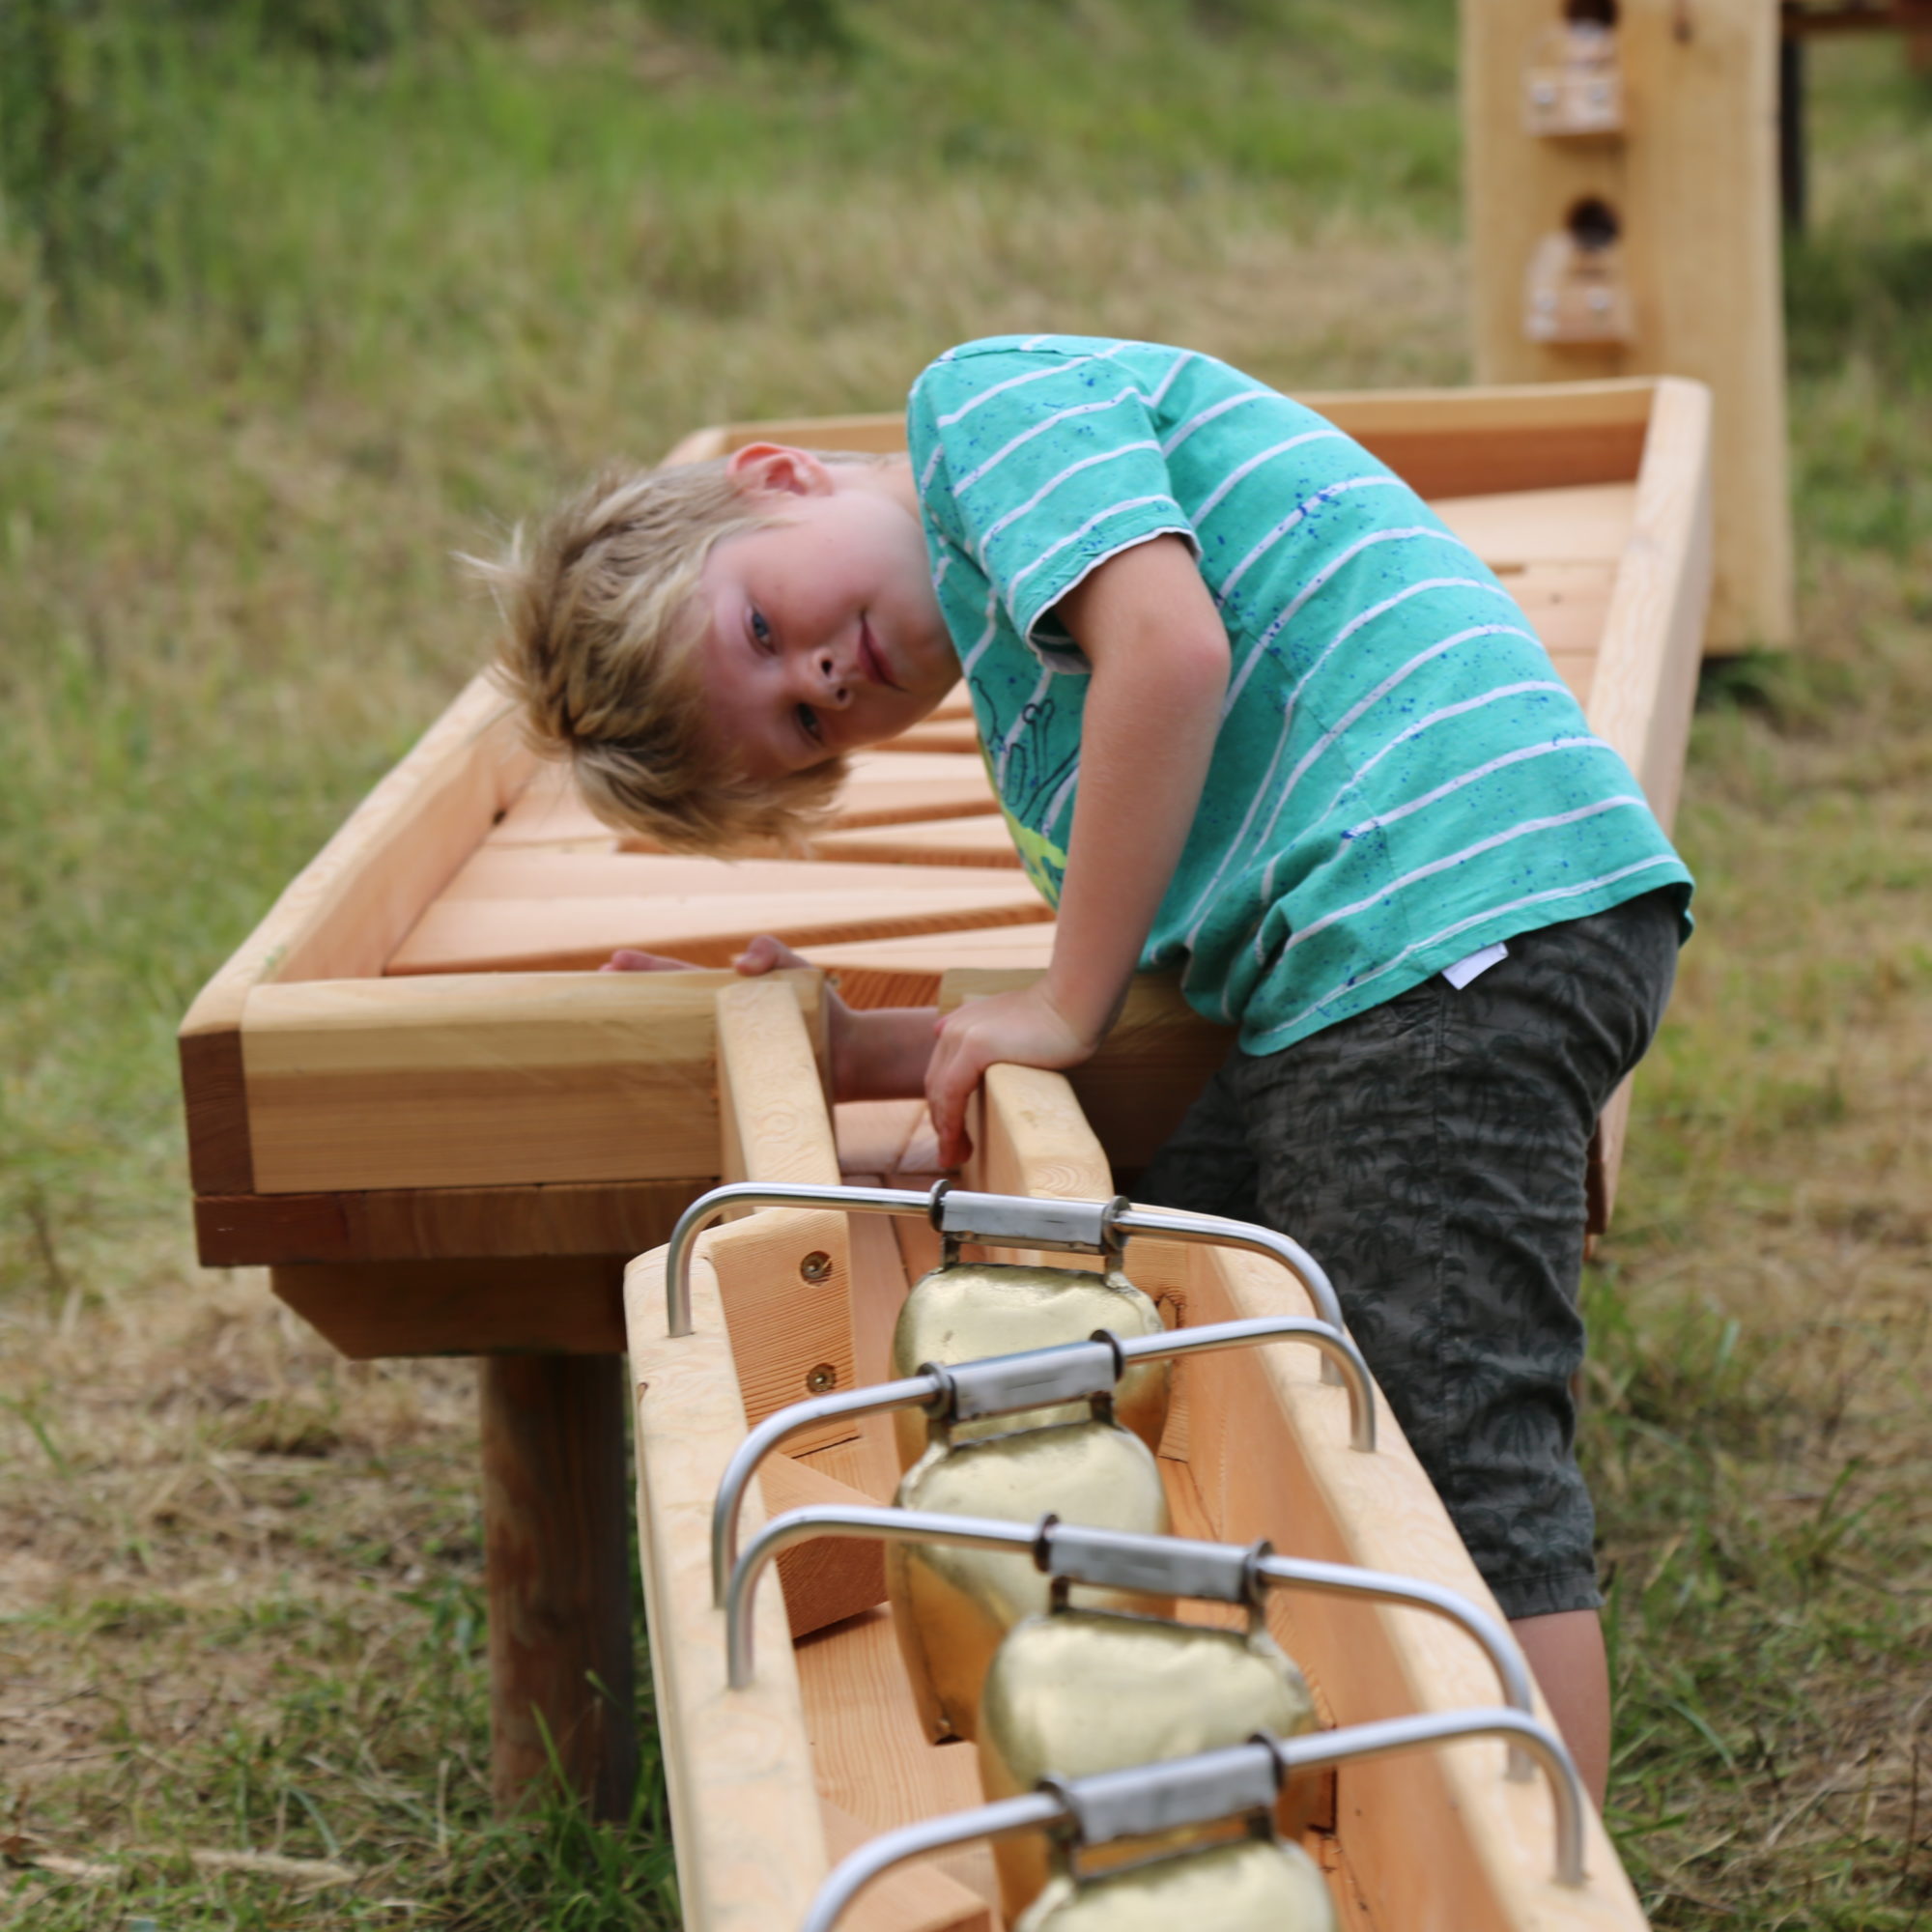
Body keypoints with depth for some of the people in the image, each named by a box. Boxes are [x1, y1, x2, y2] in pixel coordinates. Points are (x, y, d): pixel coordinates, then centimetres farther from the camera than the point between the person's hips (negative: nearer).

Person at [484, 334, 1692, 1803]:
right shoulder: (1021, 696, 25)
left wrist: (1068, 1007, -7)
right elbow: (1182, 1000, 17)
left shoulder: (984, 401, 3)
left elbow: (1171, 648, -14)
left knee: (1460, 1471, -10)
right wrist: (838, 1051, 20)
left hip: (1467, 917, -10)